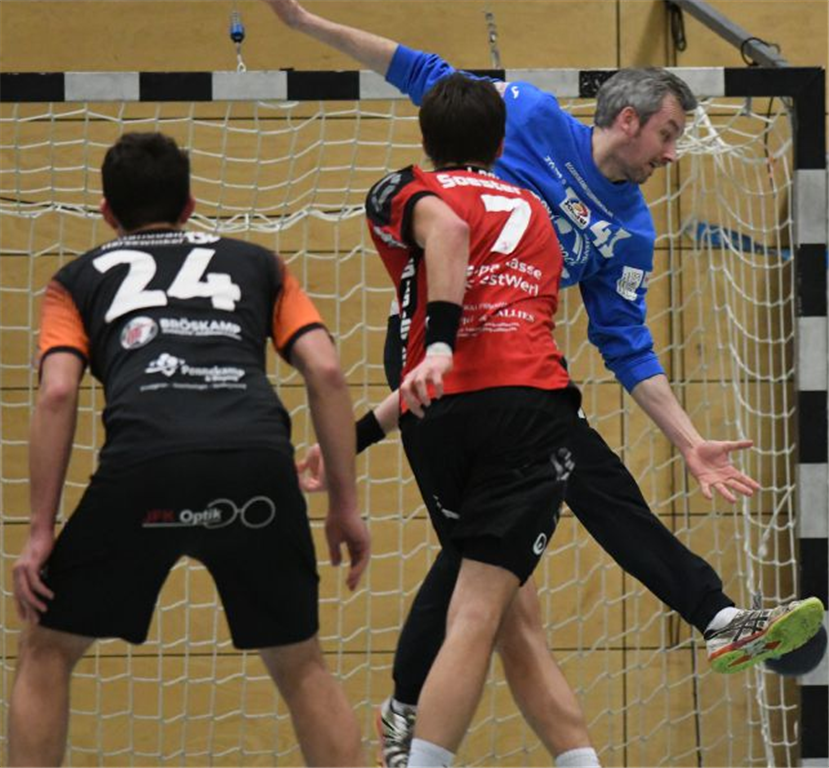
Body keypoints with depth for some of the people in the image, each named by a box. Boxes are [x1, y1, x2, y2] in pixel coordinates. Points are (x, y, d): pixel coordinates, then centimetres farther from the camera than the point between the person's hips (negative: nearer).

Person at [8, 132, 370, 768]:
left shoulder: (80, 279, 26)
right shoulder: (257, 263, 30)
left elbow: (57, 393, 9)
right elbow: (326, 371, 16)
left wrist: (42, 532, 8)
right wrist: (345, 504, 17)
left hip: (143, 460, -1)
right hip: (258, 462, 1)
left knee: (46, 651, 19)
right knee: (301, 667, 20)